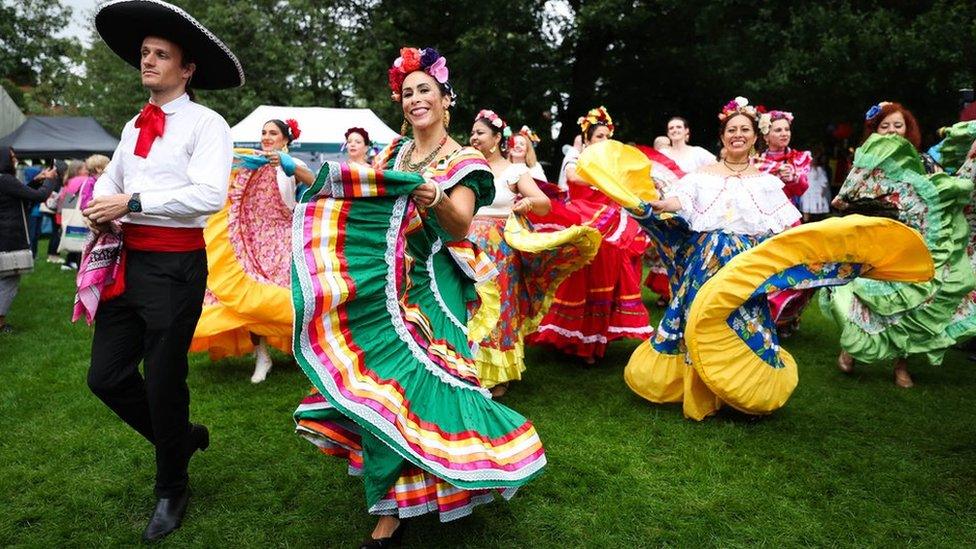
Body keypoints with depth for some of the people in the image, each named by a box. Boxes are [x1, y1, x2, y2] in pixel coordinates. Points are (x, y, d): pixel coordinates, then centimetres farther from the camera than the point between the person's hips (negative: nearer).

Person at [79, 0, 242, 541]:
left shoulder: (206, 124, -6)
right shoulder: (134, 126, 17)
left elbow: (209, 194, -19)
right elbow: (110, 177, 26)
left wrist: (132, 203, -19)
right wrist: (100, 207, 3)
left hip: (174, 264, -7)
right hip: (126, 259, 7)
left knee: (163, 383, 3)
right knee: (107, 376, 9)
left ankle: (171, 491, 27)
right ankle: (183, 436, 35)